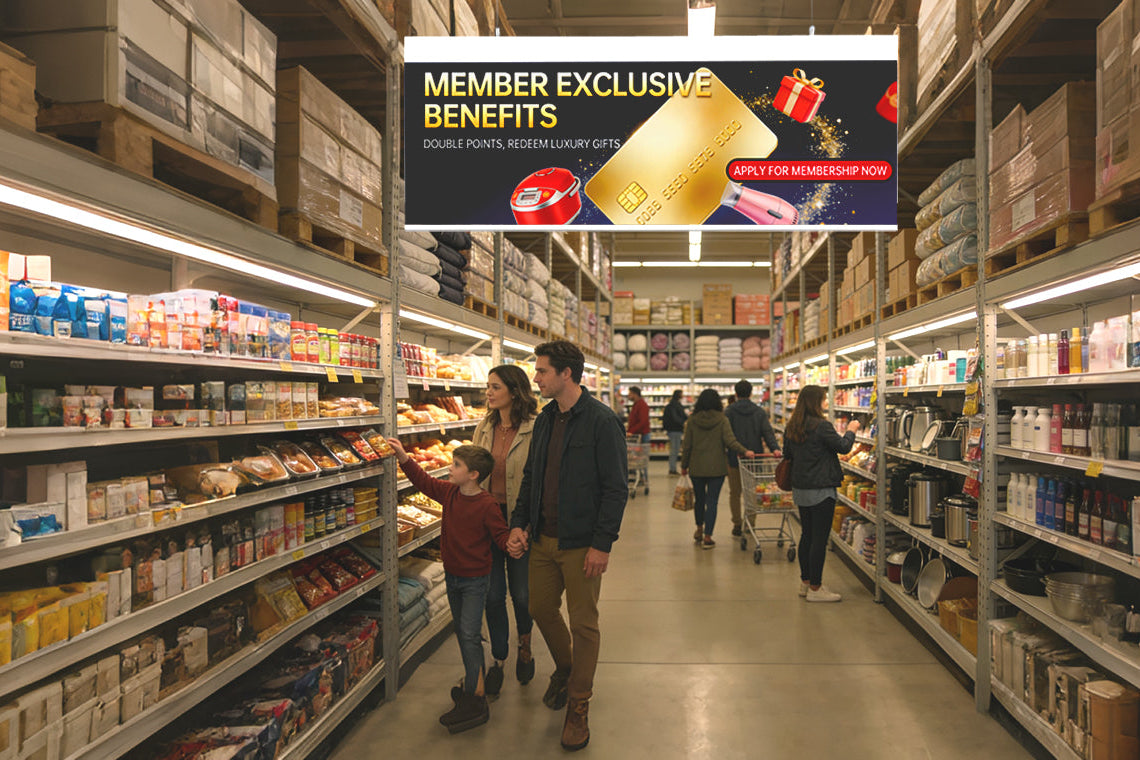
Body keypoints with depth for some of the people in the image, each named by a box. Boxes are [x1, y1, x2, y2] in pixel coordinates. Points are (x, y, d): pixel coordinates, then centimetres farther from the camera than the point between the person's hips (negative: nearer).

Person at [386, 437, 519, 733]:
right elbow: (424, 481, 7)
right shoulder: (449, 493, -2)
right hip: (452, 575, 7)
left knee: (469, 634, -10)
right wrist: (403, 457, -1)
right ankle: (473, 681, 35)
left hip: (475, 578, -7)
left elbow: (500, 533, -14)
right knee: (462, 632, 18)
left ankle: (474, 700, -3)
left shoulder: (487, 505, -20)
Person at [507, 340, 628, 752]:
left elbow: (616, 488, -15)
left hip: (581, 544, -7)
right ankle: (564, 668, 44)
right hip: (543, 539, 7)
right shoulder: (544, 420, 8)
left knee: (583, 624, 5)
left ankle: (578, 706, 22)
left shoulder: (602, 421, -14)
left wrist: (602, 544, -18)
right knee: (541, 609, 17)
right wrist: (519, 523, 4)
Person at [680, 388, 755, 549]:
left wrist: (684, 466, 9)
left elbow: (686, 446, 0)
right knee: (712, 501, 2)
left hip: (697, 467, 2)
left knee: (699, 499, 17)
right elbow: (730, 441, -17)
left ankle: (699, 530, 35)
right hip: (717, 468, -2)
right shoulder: (722, 420, -6)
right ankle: (707, 537, 2)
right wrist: (745, 451, -11)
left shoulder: (692, 421, -3)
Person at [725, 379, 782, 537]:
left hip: (734, 459, -2)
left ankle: (737, 524, 9)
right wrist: (774, 448, -19)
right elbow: (768, 432, -10)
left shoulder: (729, 412, -5)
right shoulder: (760, 412, 3)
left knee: (735, 493, 10)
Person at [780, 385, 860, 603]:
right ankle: (815, 589, 6)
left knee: (806, 535, 16)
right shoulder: (821, 426, -18)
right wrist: (851, 430, 9)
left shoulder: (792, 427, 6)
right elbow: (843, 446, -8)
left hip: (799, 489, 8)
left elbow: (787, 454, 16)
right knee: (819, 539, 0)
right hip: (820, 490, -8)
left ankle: (805, 582, 25)